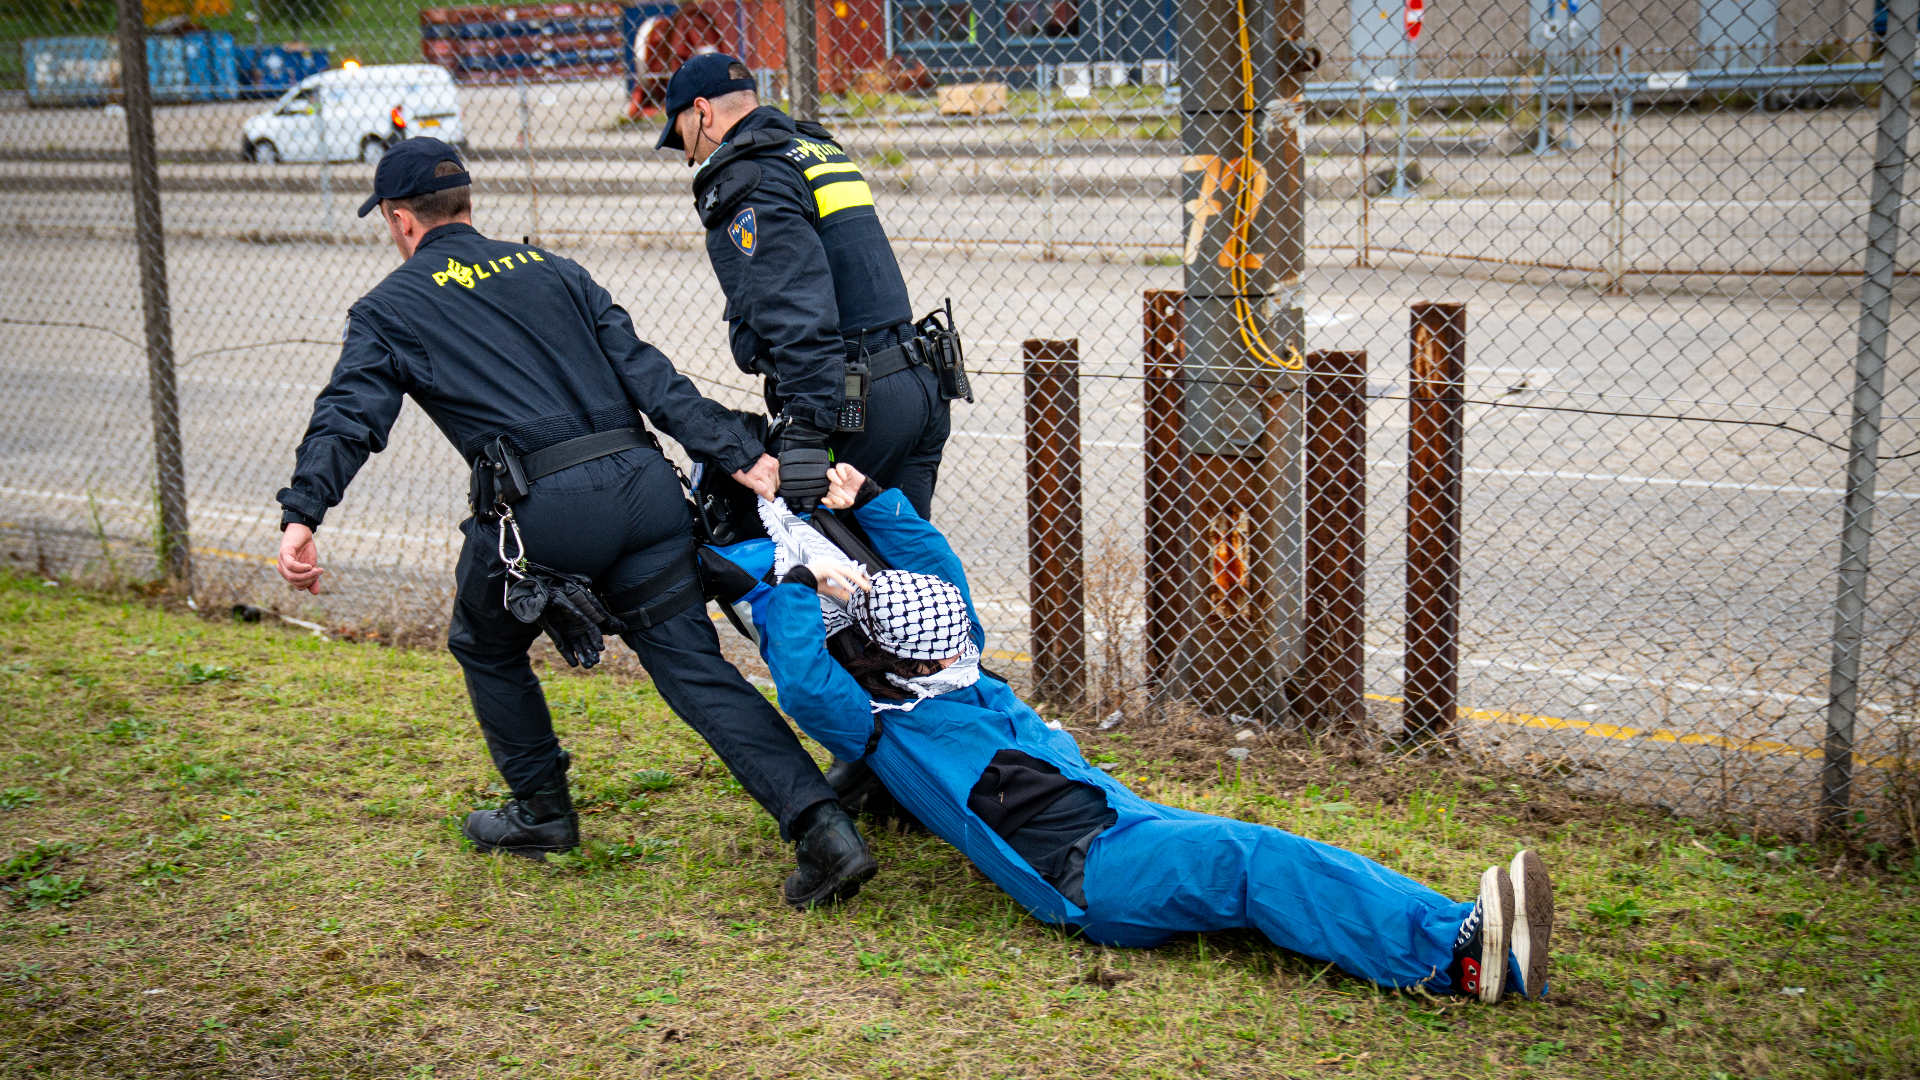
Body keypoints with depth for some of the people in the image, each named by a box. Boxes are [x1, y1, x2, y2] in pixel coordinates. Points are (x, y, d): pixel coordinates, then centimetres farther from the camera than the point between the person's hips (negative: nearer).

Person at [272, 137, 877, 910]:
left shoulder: (389, 310, 13)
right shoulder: (548, 269, 24)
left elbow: (347, 417, -4)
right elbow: (644, 370, 13)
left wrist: (301, 514, -14)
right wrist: (736, 454, 5)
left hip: (542, 507, -4)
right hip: (643, 484, 4)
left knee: (485, 646, 26)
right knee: (695, 668, 4)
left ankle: (541, 810, 33)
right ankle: (821, 828, -8)